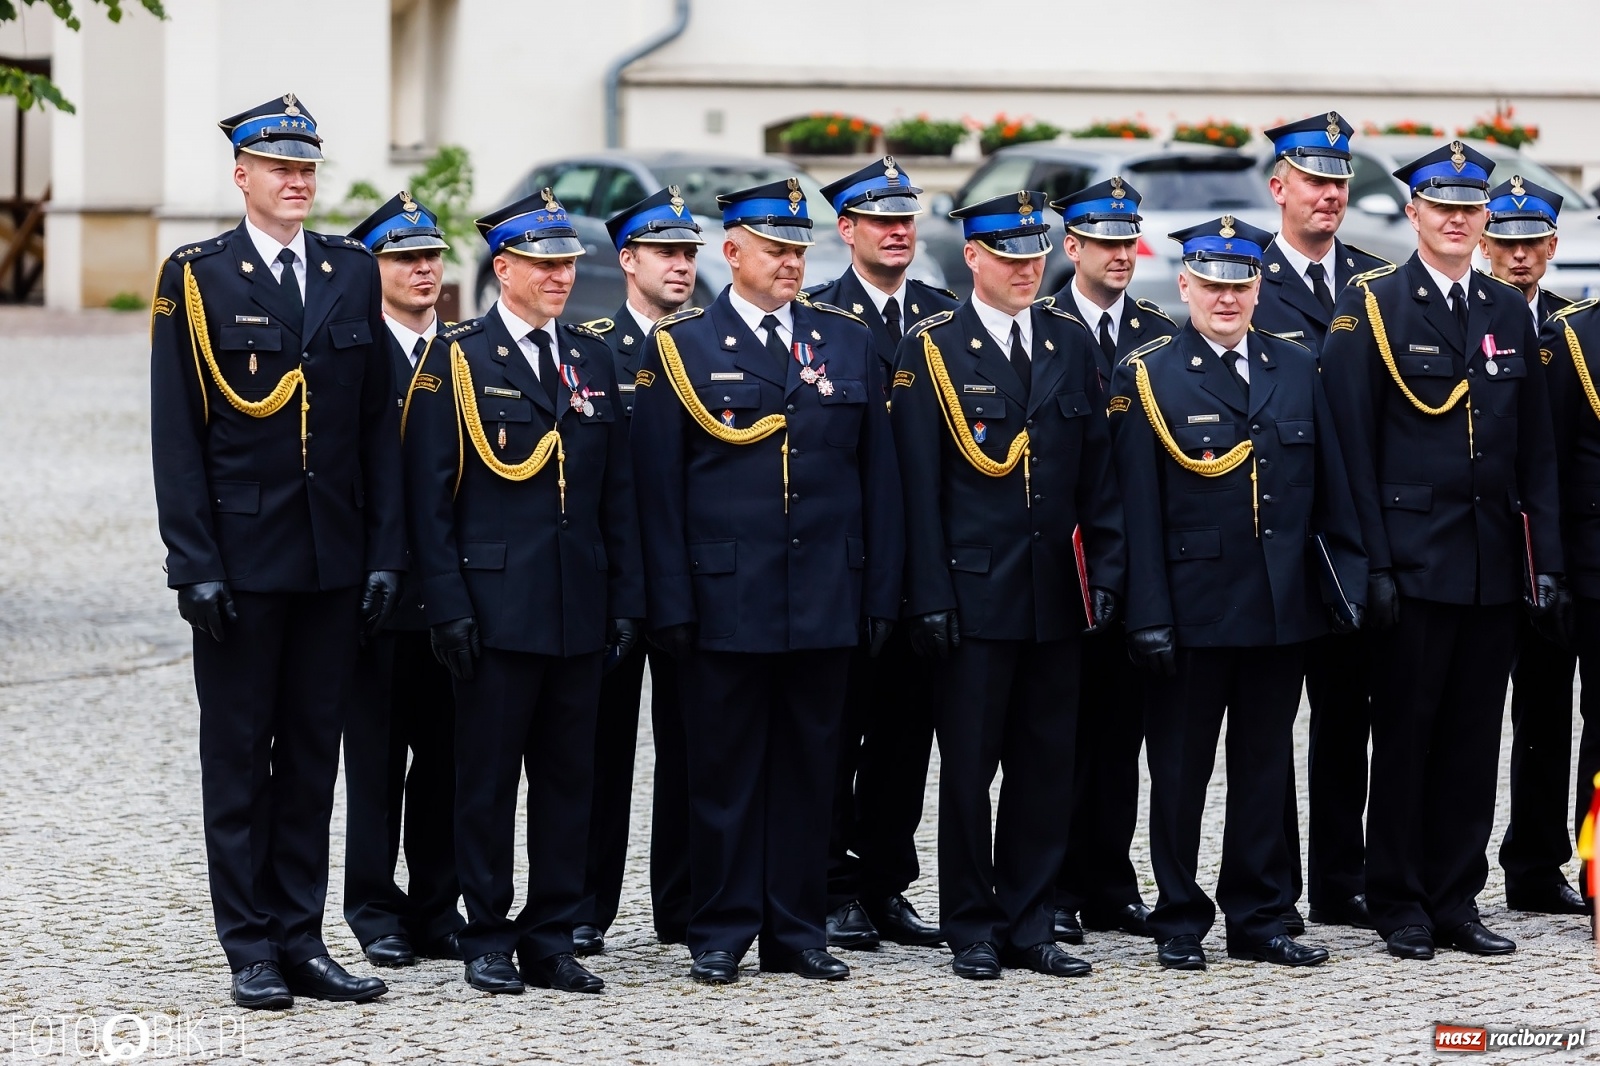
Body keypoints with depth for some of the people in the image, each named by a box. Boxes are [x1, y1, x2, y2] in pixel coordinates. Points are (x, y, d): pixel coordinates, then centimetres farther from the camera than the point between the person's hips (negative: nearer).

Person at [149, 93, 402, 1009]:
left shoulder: (354, 273, 8)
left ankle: (301, 939, 15)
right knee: (238, 754, 3)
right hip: (241, 556, -4)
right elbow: (177, 435, -5)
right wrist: (195, 563, -12)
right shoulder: (196, 279, -2)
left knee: (314, 753, 8)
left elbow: (379, 425, 8)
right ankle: (252, 949, 8)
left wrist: (386, 551, 2)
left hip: (335, 557, 4)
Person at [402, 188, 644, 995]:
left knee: (569, 778, 7)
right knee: (488, 778, 1)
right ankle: (487, 941, 9)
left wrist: (626, 597, 7)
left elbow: (618, 493, 14)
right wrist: (448, 606, -12)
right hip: (496, 608, -5)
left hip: (580, 613, 5)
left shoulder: (593, 359, 12)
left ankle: (551, 940, 14)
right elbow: (429, 496, -6)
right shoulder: (456, 359, -3)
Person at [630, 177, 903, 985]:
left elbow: (877, 475, 11)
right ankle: (720, 933, 9)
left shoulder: (847, 341, 11)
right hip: (725, 602, -3)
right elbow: (659, 485, -1)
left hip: (825, 604, 3)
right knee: (724, 768, 2)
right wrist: (670, 603, -7)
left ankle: (798, 932, 14)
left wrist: (882, 592, 5)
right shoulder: (679, 346, 2)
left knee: (809, 767, 7)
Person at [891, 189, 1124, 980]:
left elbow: (1097, 469, 11)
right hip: (974, 591, -4)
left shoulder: (1070, 342, 10)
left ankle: (1028, 926, 14)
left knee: (1048, 765, 7)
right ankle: (971, 931, 9)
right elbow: (920, 487, -5)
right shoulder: (931, 350, -3)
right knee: (968, 765, 1)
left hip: (1056, 594, 4)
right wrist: (930, 597, -10)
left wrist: (1105, 572, 4)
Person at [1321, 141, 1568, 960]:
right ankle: (1400, 905, 10)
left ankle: (1455, 900, 15)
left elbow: (1537, 451, 12)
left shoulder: (1511, 313, 12)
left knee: (1473, 736, 7)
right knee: (1404, 733, 1)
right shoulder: (1370, 307, -2)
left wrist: (1546, 559, 6)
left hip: (1494, 565, 4)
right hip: (1412, 559, -4)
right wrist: (1372, 562, -12)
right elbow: (1352, 444, -6)